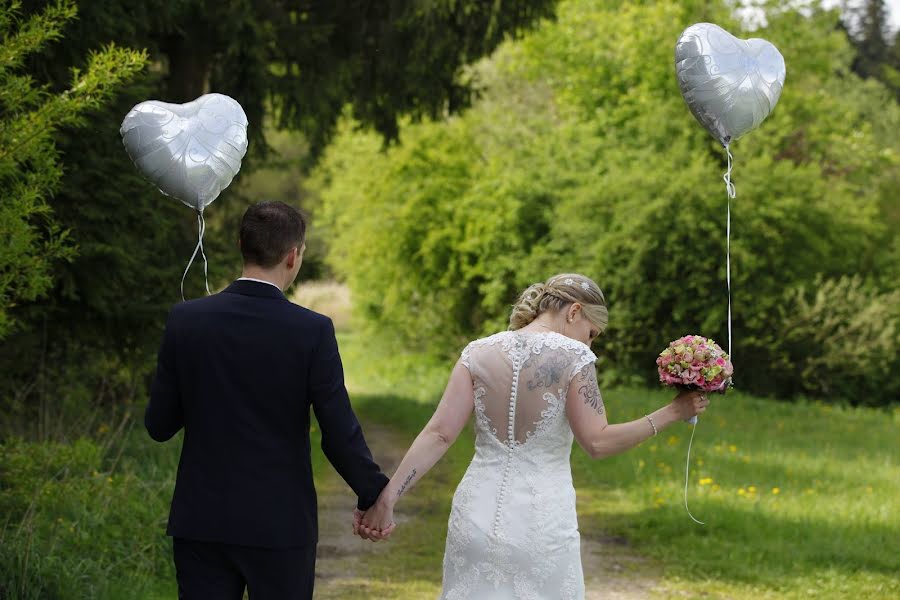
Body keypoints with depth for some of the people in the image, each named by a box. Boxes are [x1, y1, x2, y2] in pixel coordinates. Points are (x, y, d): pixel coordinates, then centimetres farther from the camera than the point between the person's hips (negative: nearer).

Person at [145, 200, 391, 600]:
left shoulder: (185, 320, -4)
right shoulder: (312, 332, -11)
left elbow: (159, 425, 1)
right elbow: (340, 435, -9)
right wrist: (374, 495, 7)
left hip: (201, 521, 2)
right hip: (281, 523, -2)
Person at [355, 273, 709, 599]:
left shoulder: (479, 353, 2)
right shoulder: (571, 357, -8)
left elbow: (438, 434, -4)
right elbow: (597, 442, -11)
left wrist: (387, 498, -4)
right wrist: (673, 413, -4)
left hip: (478, 516, 4)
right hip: (541, 527, -3)